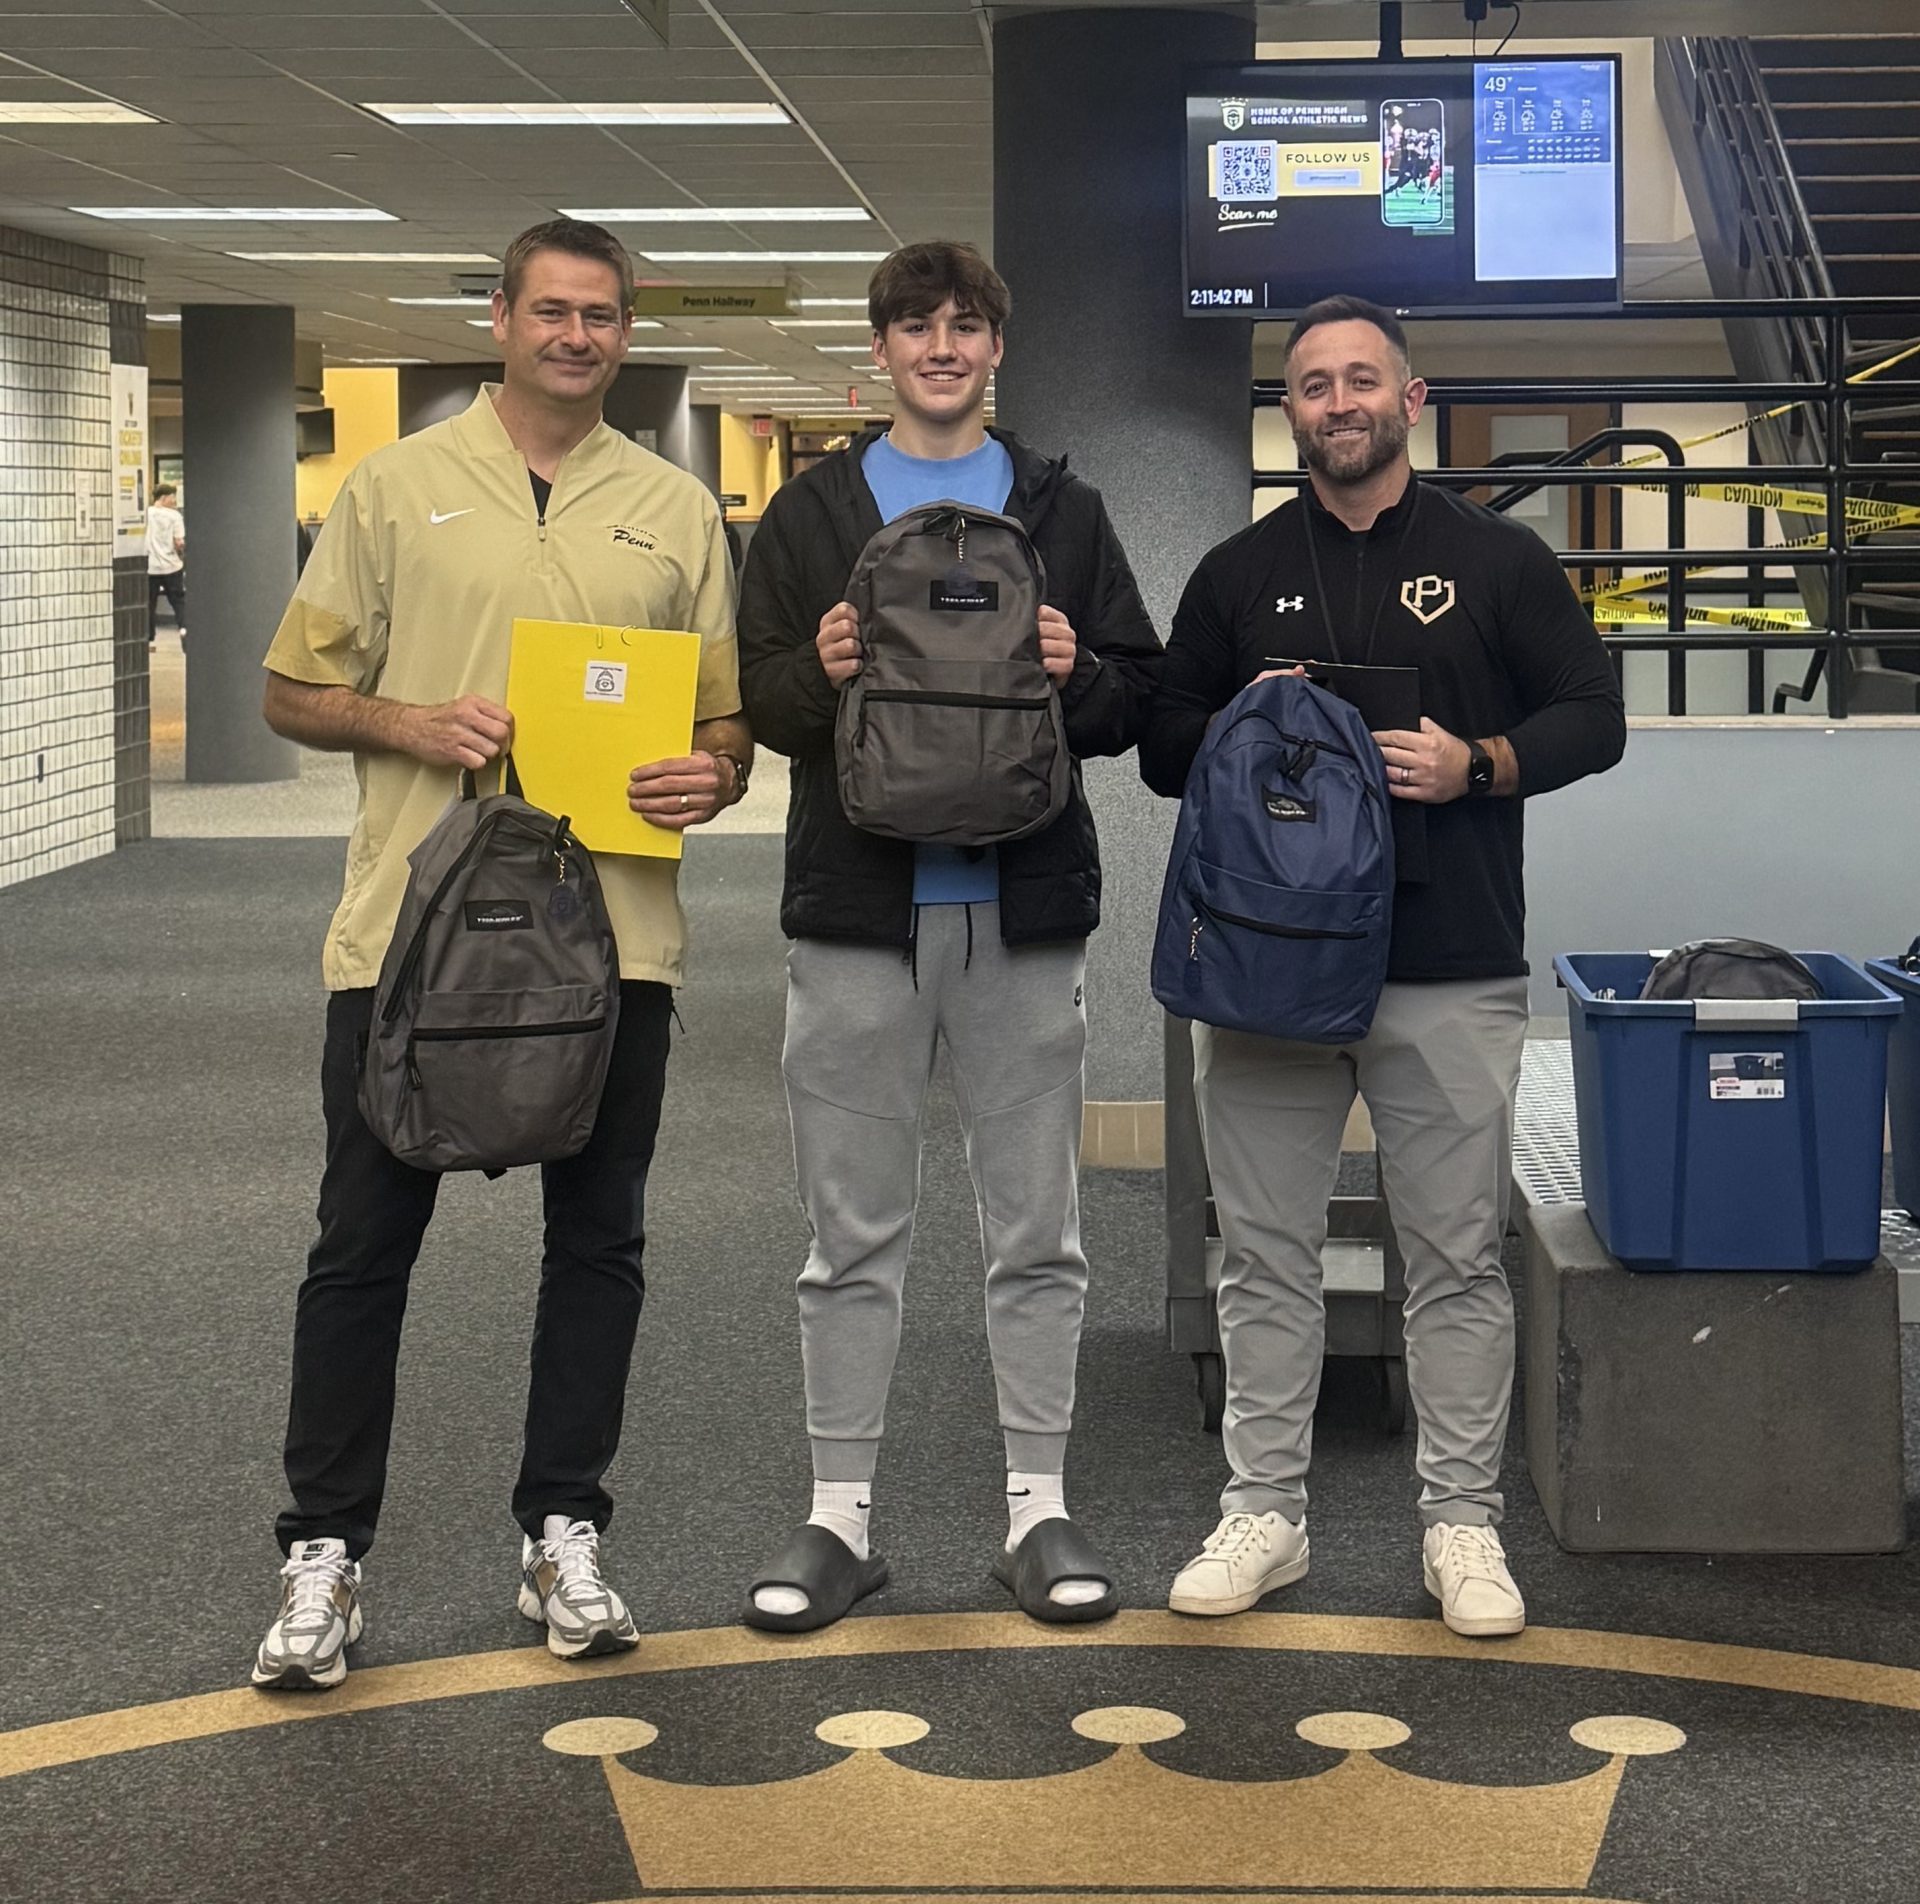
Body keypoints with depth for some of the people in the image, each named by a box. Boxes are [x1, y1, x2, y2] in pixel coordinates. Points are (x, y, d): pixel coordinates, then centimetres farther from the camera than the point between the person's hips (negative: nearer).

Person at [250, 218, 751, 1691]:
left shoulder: (678, 509, 10)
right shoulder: (397, 486, 5)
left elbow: (728, 718, 11)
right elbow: (295, 690, 6)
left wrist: (711, 777, -11)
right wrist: (415, 725, -12)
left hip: (612, 926, 2)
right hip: (414, 922, -2)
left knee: (597, 1238, 8)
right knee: (365, 1241, 3)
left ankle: (564, 1531, 21)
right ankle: (325, 1548, 12)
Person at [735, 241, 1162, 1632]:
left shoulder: (1061, 510, 10)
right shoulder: (812, 511, 9)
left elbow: (1141, 694, 8)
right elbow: (753, 693, 6)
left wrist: (1078, 676, -12)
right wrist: (817, 674, -14)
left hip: (1025, 907, 0)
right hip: (859, 906, 0)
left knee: (1036, 1230, 6)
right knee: (855, 1232, 5)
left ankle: (1040, 1508, 15)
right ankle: (841, 1514, 14)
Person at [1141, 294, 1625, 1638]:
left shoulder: (1498, 559, 6)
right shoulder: (1239, 573, 13)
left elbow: (1594, 718, 4)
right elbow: (1163, 749, 15)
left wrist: (1479, 762, -13)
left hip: (1451, 972, -2)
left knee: (1460, 1259, 3)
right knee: (1267, 1253, 6)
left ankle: (1463, 1524, 13)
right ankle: (1265, 1512, 17)